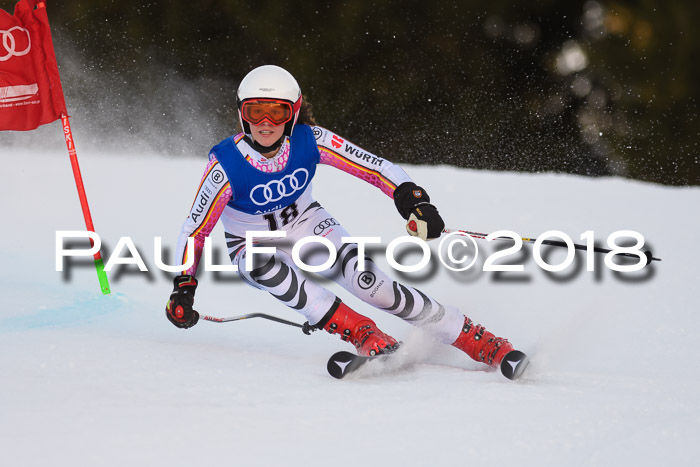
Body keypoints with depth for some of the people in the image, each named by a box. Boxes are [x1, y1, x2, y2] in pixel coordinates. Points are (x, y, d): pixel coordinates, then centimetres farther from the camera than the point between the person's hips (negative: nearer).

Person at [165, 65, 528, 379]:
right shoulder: (226, 166, -26)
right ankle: (364, 335, -32)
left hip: (306, 224, 1)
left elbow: (376, 168, -20)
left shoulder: (309, 141, -22)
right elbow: (195, 230, -15)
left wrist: (412, 199, -36)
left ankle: (483, 344, -19)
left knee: (363, 277, -25)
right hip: (253, 246, -1)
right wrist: (183, 288, -22)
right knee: (266, 265, -38)